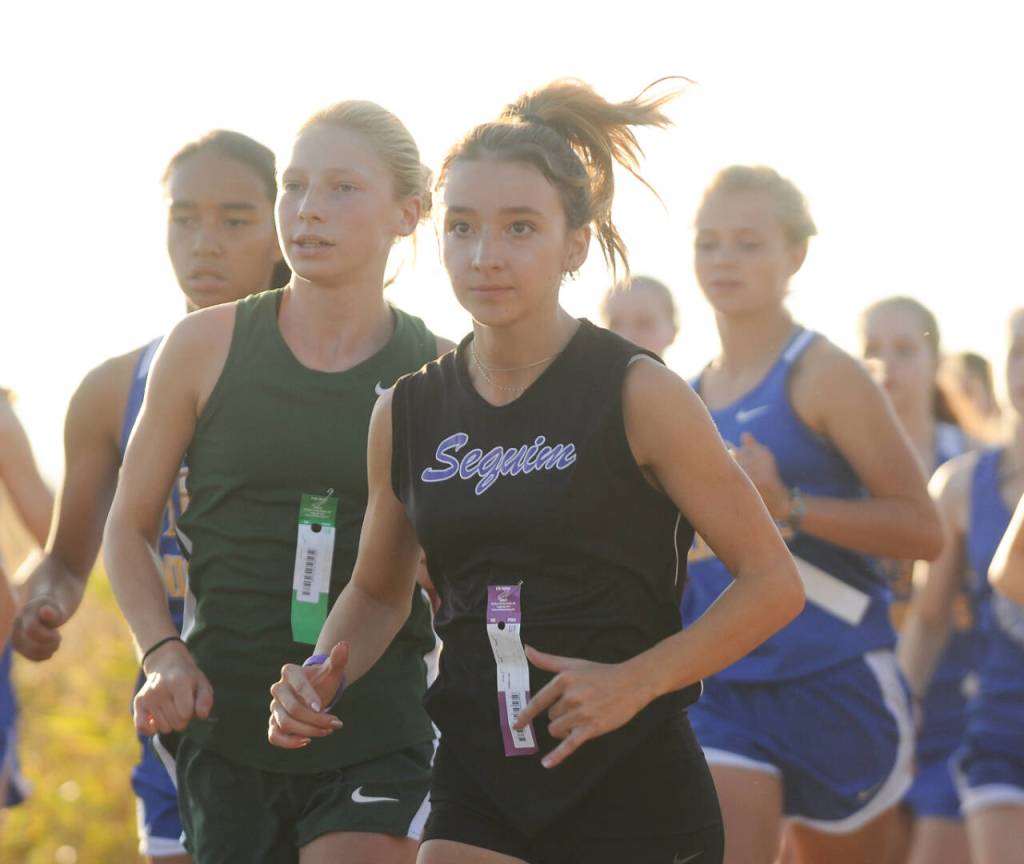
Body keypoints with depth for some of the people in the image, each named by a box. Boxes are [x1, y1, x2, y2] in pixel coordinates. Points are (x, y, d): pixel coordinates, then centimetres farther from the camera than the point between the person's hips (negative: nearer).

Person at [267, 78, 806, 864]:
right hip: (481, 781, 3)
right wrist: (321, 678, 0)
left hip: (633, 779, -3)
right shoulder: (407, 415, 6)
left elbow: (773, 582, -6)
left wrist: (633, 680, -17)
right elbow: (378, 592, 21)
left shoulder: (638, 395, -8)